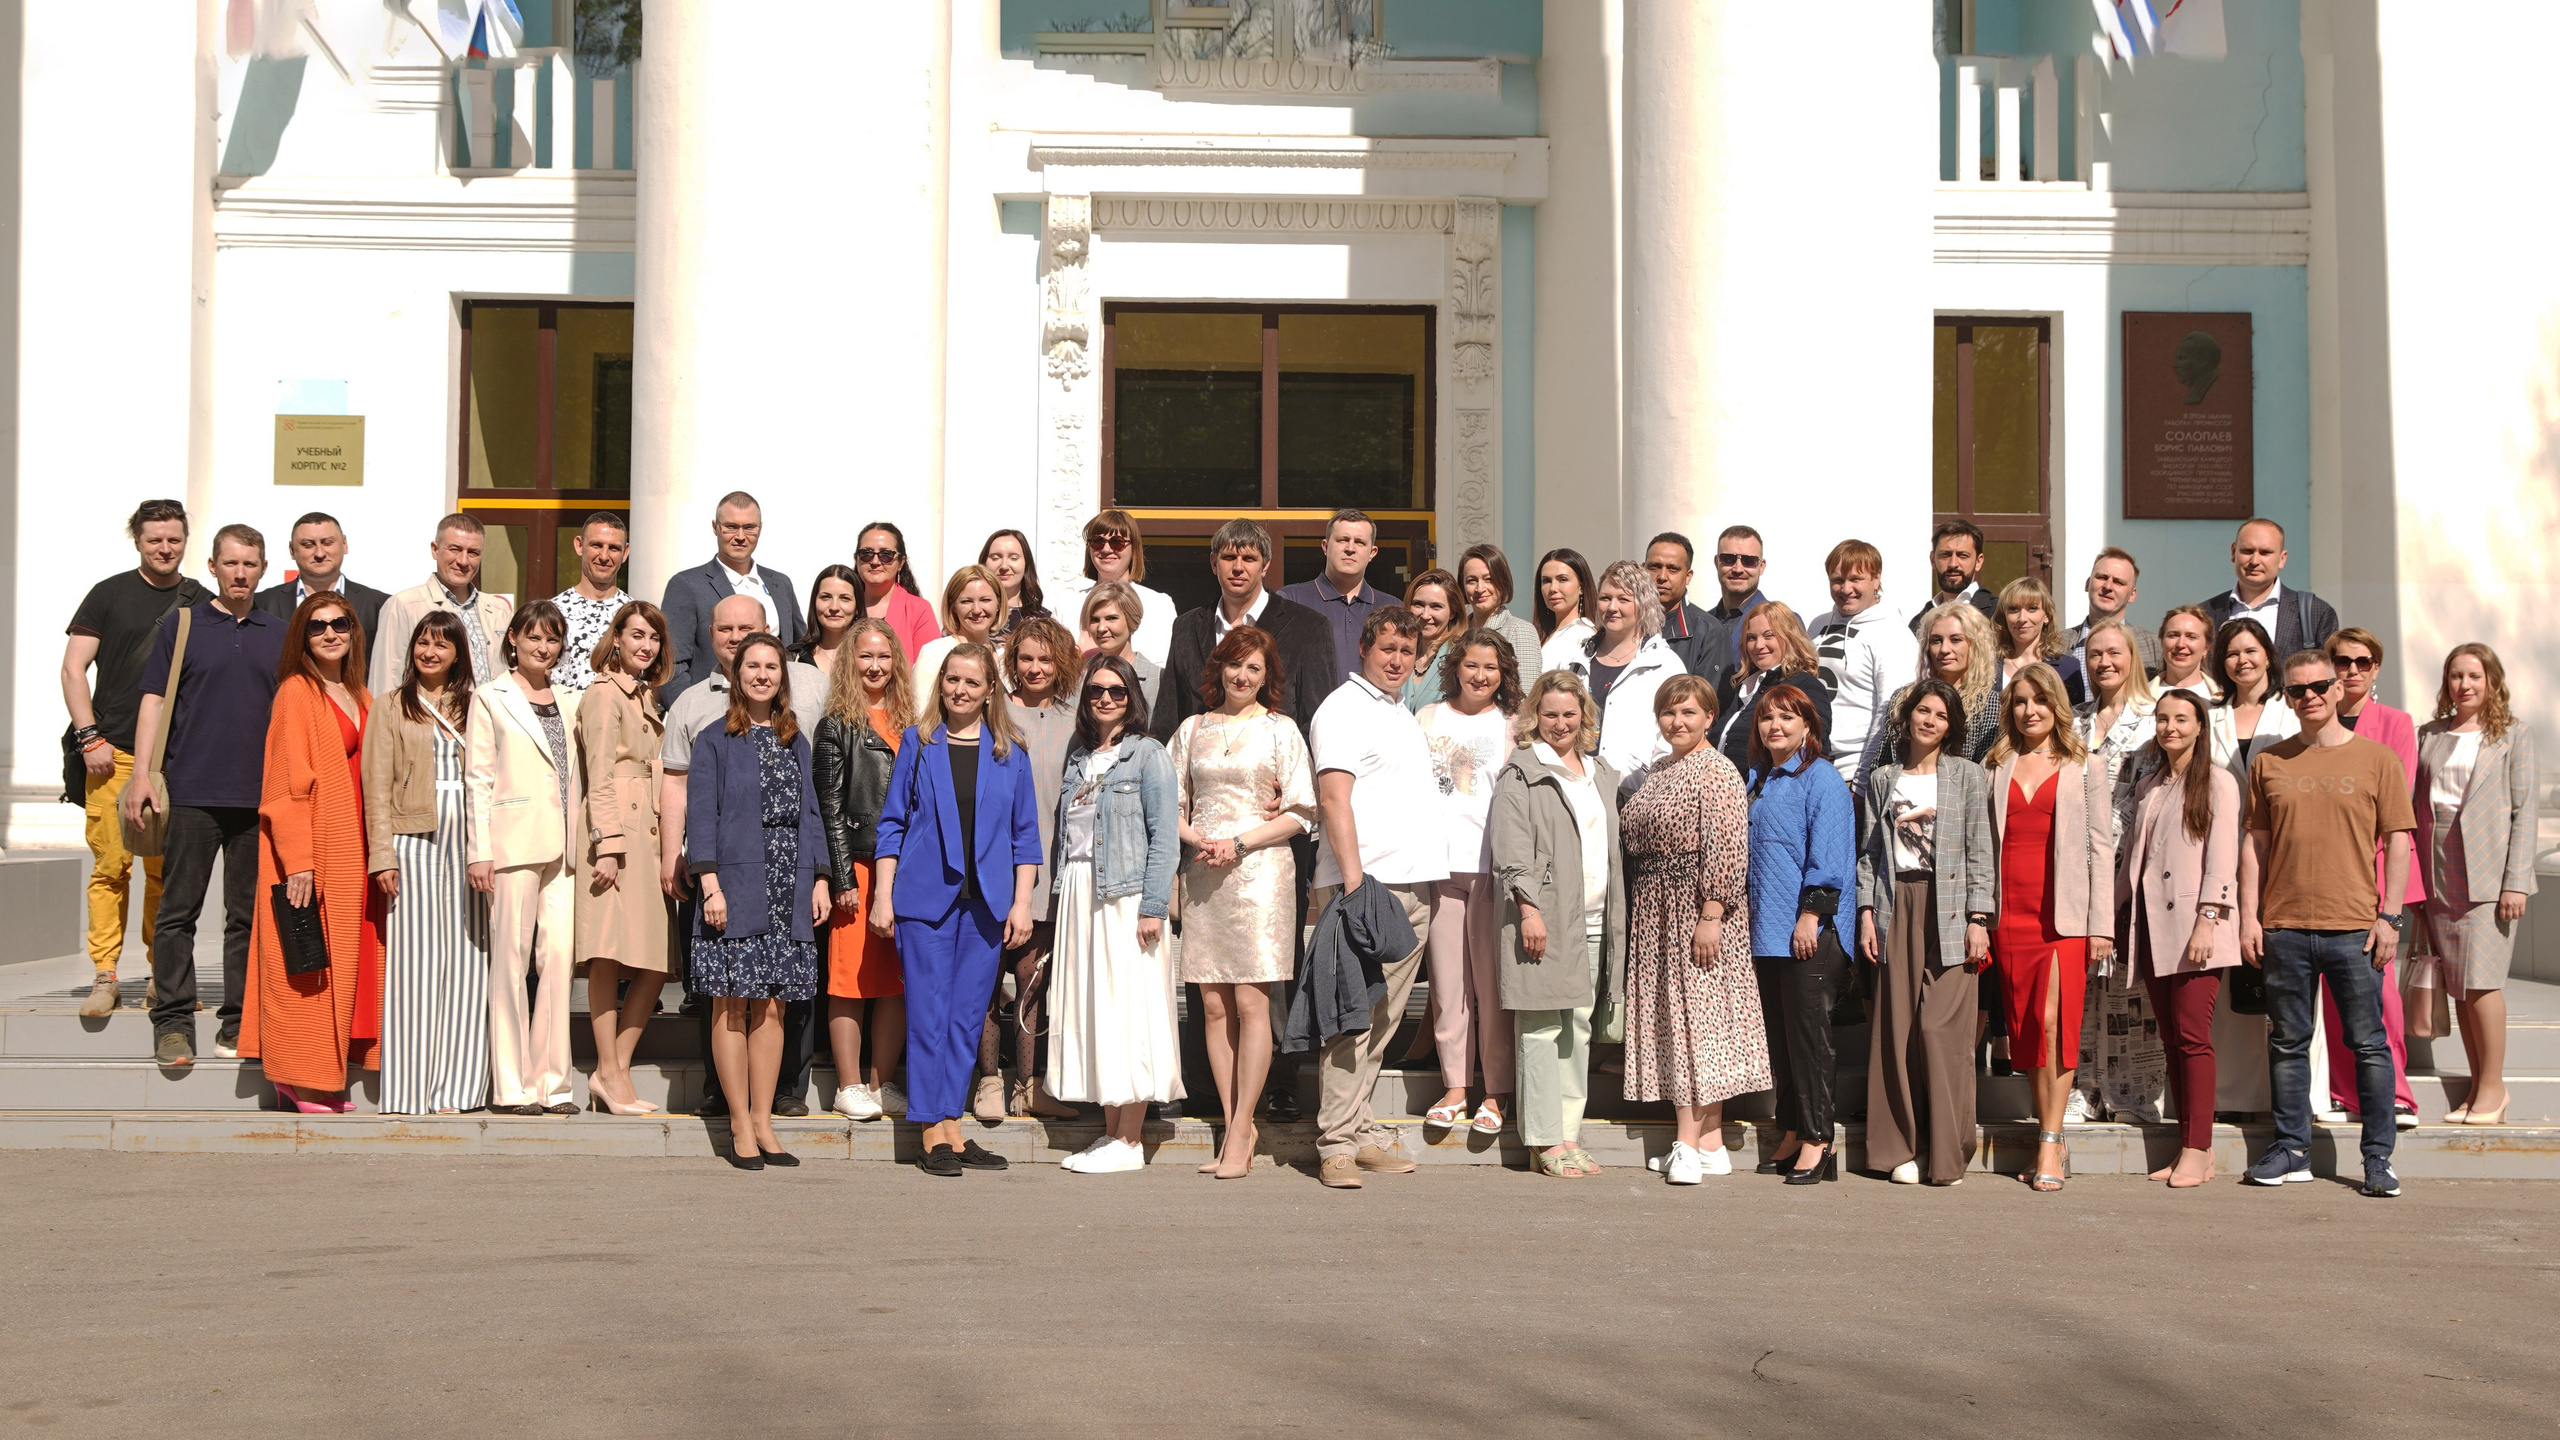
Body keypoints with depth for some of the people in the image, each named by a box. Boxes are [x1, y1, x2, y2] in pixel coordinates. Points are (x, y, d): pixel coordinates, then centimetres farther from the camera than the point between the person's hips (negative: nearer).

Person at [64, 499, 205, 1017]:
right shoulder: (109, 594, 6)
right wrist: (89, 737, -6)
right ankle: (103, 976, -2)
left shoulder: (202, 603, 12)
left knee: (167, 869, 1)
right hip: (113, 752, -2)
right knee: (111, 865, -6)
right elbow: (74, 668, 3)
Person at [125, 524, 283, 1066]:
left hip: (259, 797, 2)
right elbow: (154, 702, 4)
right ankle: (173, 1023, 3)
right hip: (189, 792, -2)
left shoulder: (279, 635, 13)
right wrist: (142, 774, -5)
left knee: (249, 914, 4)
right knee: (177, 911, -2)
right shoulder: (180, 625, 6)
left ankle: (238, 1023, 11)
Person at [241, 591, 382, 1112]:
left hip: (351, 852, 7)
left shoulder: (359, 699, 15)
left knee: (343, 963, 8)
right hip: (310, 848, -7)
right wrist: (298, 861, -19)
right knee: (308, 965, -5)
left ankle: (326, 1080, 13)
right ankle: (300, 1084, 0)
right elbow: (287, 784, -12)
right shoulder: (297, 693, -7)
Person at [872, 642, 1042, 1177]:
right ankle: (933, 1133, 2)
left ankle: (952, 1127, 11)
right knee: (929, 1014, -2)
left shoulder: (1010, 754, 9)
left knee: (968, 1017, 4)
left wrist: (1021, 903, 1)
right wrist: (882, 895, -1)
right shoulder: (917, 743, 7)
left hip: (986, 902, 2)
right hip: (925, 896, -2)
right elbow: (892, 823, 6)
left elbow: (1025, 836, 9)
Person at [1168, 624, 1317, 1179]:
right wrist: (1198, 839, -5)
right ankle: (1233, 1127, 8)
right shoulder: (1193, 729, 14)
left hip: (1260, 870, -3)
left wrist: (1240, 842, -11)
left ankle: (1241, 1132, -5)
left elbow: (1300, 814, 0)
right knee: (1213, 1006, 2)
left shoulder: (1280, 731, 4)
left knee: (1251, 1004, -8)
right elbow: (1173, 804, 15)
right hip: (1202, 876, 4)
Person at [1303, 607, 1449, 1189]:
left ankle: (1362, 1130, 12)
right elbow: (1335, 797, -13)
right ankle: (1338, 1142, -9)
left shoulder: (1402, 715, 23)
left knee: (1384, 1016, 8)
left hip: (1416, 884, 8)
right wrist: (1353, 880, -21)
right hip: (1366, 884, -8)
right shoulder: (1343, 709, -4)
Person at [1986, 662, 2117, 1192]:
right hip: (2010, 912, 3)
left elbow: (2101, 847, 4)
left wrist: (2101, 924, -5)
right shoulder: (1997, 768, 15)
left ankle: (2049, 1144, -11)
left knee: (2053, 1021, -14)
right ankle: (2051, 1143, 10)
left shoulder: (2084, 769, 9)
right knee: (2024, 1028, 2)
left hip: (2064, 914, -3)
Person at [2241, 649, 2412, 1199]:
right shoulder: (2268, 762, 9)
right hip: (2284, 927, 2)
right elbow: (2256, 841, 11)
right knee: (2288, 1043, 7)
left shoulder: (2376, 759, 4)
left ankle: (2378, 1157, 6)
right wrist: (2249, 915, 4)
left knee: (2368, 1044, 0)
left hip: (2354, 927, -2)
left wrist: (2389, 916, -5)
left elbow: (2398, 841, 3)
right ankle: (2291, 1148, 15)